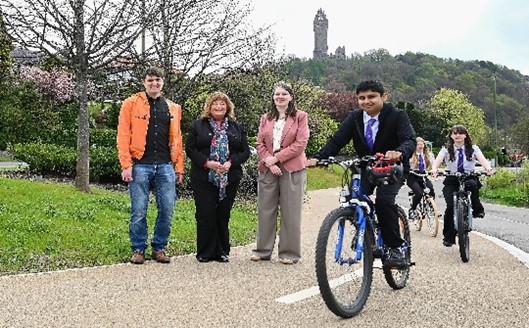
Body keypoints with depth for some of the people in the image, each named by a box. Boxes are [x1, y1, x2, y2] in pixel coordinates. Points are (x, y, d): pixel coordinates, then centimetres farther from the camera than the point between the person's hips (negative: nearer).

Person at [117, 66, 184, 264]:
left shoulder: (172, 108, 15)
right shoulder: (131, 104, 4)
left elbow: (177, 139, 15)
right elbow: (123, 135, -1)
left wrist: (179, 167, 10)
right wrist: (126, 164, -9)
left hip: (165, 166, 3)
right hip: (140, 165, -3)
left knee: (167, 210, 3)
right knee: (139, 211, 1)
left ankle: (159, 248, 19)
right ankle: (138, 249, 17)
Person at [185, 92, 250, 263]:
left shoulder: (237, 128, 12)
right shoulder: (198, 125, 6)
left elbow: (245, 151, 7)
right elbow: (190, 148, -1)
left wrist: (231, 163, -11)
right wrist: (207, 163, -14)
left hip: (229, 179, 2)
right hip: (204, 179, -2)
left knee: (223, 215, 7)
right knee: (205, 215, -3)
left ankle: (222, 252, 18)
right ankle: (205, 253, 9)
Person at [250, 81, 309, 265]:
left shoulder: (300, 117, 3)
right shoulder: (266, 118, 15)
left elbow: (300, 144, -7)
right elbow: (260, 144, 8)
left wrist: (276, 158, -12)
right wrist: (268, 161, -10)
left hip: (292, 170, -3)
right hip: (268, 169, 4)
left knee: (290, 213, 0)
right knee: (265, 210, 6)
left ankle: (289, 253, 9)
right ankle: (263, 250, 16)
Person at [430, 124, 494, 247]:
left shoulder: (473, 148, 4)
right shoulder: (446, 149, 3)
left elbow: (482, 159, -13)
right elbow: (438, 160, -14)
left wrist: (488, 168, -36)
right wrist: (434, 169, -38)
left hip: (469, 178, 0)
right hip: (451, 180, 0)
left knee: (471, 184, -37)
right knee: (451, 206, -16)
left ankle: (477, 209, -14)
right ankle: (448, 237, -2)